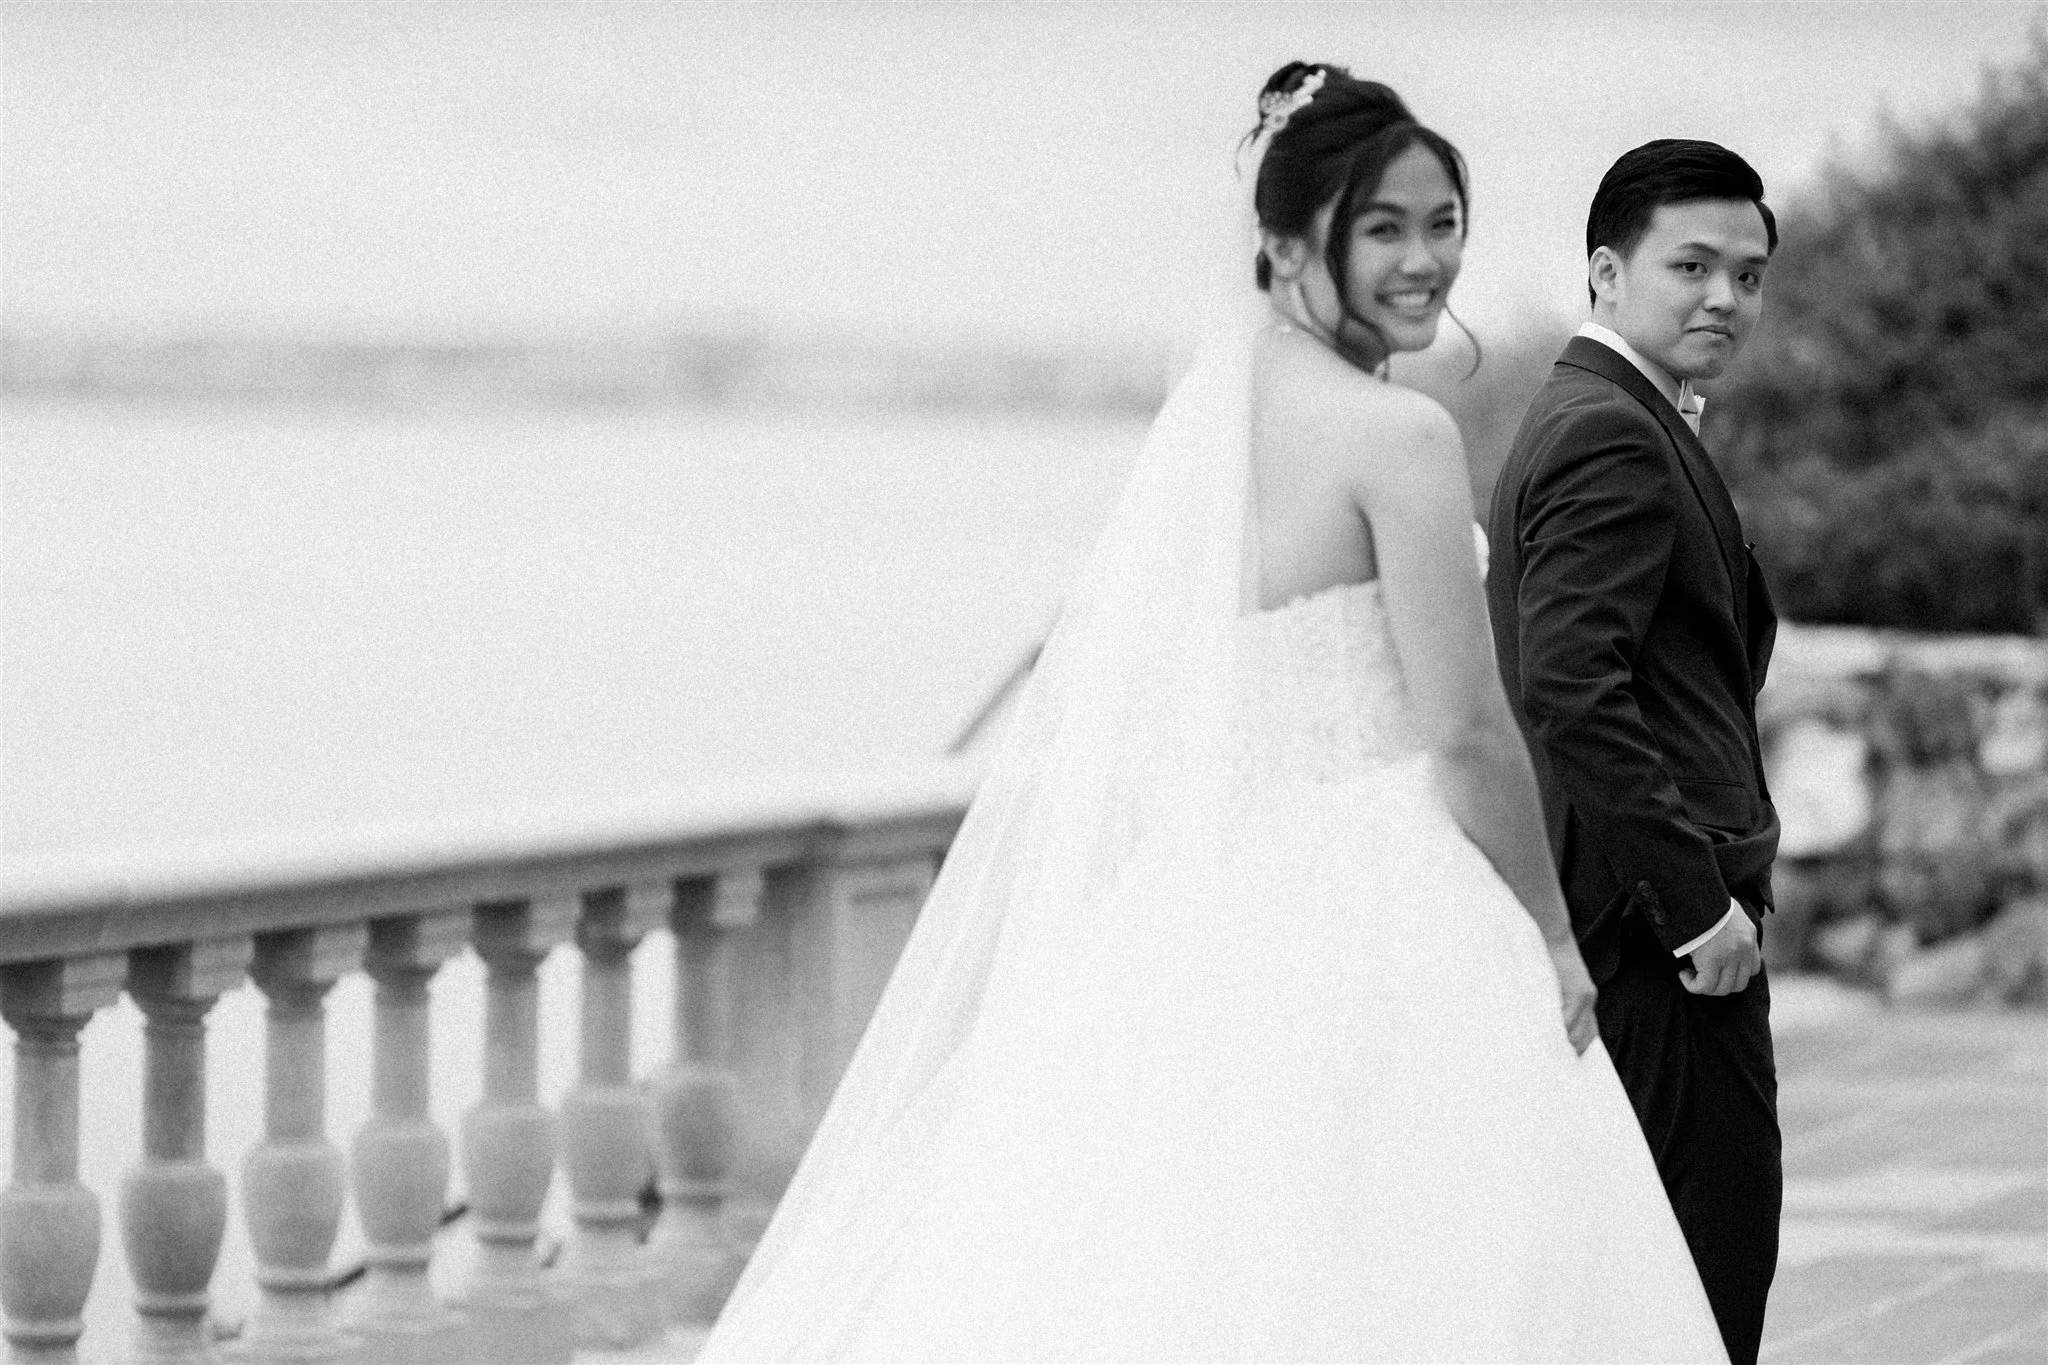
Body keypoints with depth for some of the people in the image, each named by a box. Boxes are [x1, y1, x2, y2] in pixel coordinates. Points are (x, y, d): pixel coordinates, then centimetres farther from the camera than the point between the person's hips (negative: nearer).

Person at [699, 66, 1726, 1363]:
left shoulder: (1209, 402, 10)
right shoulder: (1399, 435, -14)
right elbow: (1468, 732, -13)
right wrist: (1553, 936, 0)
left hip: (1208, 899, 8)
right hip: (1372, 923, -8)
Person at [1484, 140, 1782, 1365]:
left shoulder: (1575, 420, 20)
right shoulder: (1617, 439, -14)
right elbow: (1570, 689, -24)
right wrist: (1697, 897, -21)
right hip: (1662, 933, -11)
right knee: (1712, 1260, -11)